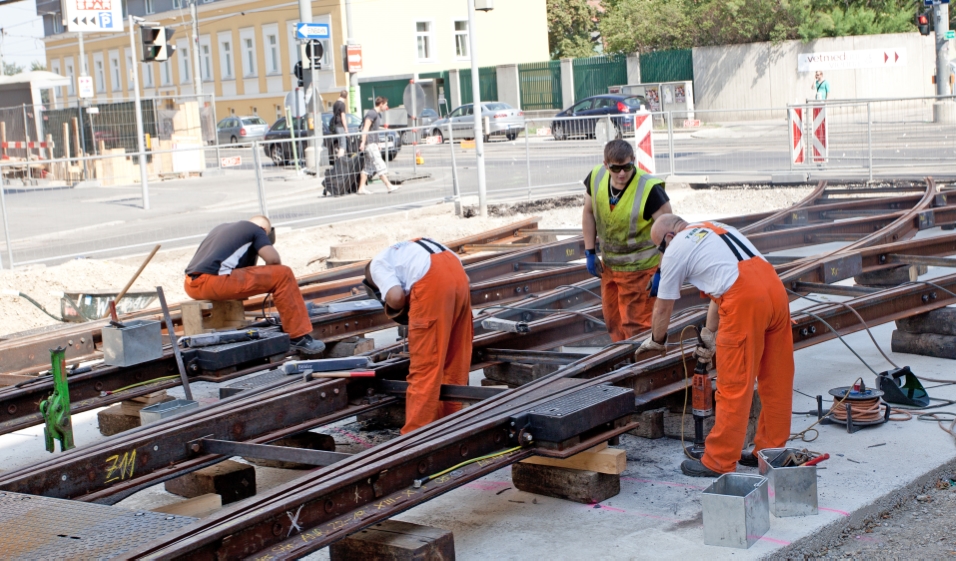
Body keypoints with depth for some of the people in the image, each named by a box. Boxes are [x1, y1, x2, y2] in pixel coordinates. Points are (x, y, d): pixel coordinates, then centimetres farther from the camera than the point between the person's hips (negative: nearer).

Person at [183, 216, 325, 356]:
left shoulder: (221, 228, 32)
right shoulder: (256, 229, 11)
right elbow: (273, 259, -3)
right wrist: (270, 275, 19)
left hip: (190, 286, 8)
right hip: (214, 282, -8)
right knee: (283, 275, -1)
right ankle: (299, 338, -2)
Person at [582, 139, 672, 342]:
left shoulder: (649, 189, -26)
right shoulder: (596, 177, -9)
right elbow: (589, 213, 8)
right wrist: (590, 253, 6)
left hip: (639, 269, -6)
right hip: (609, 266, 7)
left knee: (635, 325, -3)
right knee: (613, 320, 20)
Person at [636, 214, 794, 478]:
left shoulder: (676, 249, 8)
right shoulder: (715, 229, 30)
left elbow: (663, 307, 18)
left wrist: (656, 341, 34)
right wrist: (709, 334, 32)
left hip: (745, 300, -8)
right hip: (775, 286, 8)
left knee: (733, 386, -1)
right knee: (775, 379, 15)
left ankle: (718, 462, 7)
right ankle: (770, 450, 26)